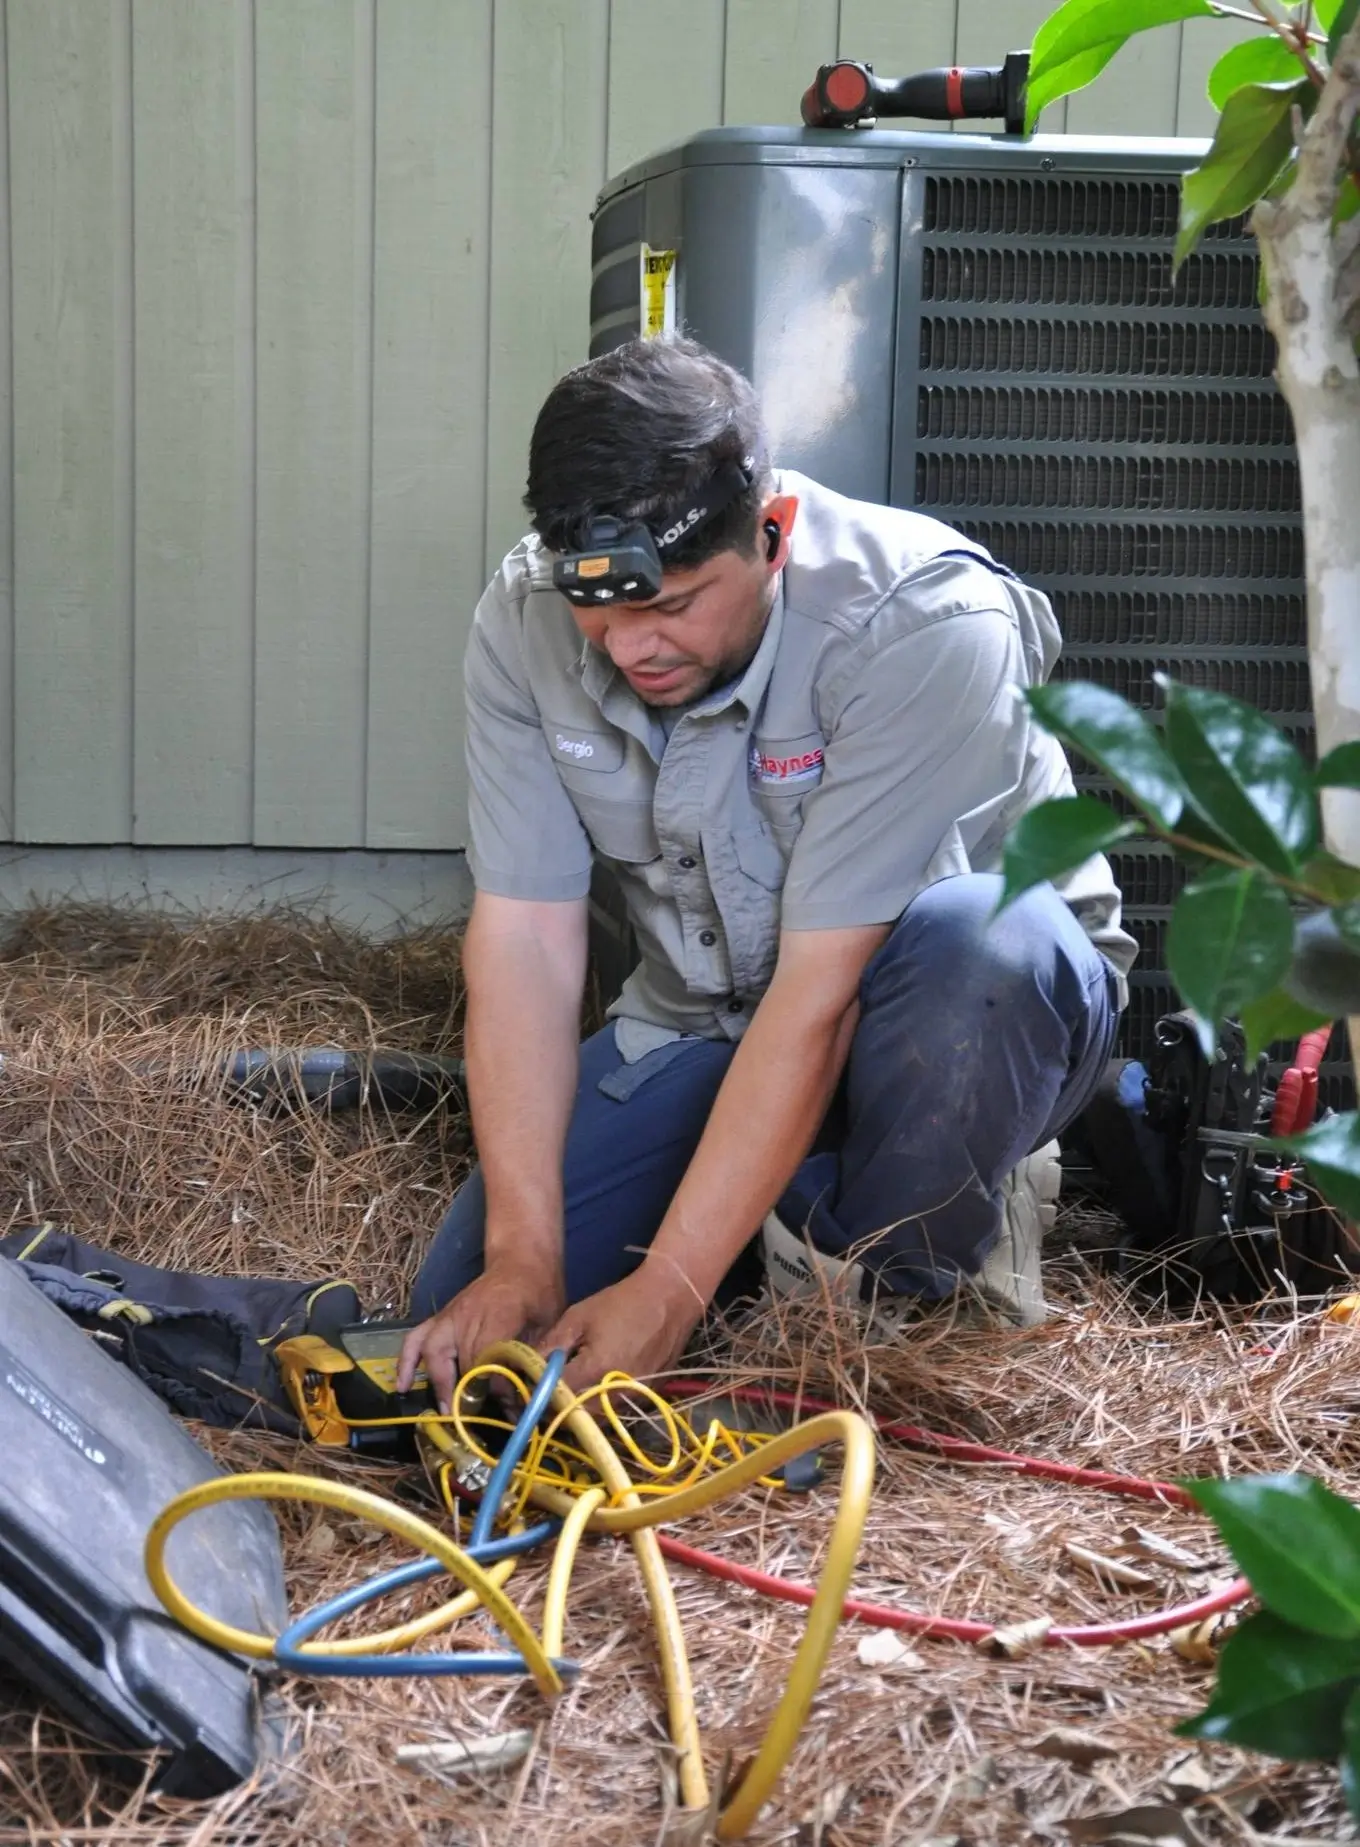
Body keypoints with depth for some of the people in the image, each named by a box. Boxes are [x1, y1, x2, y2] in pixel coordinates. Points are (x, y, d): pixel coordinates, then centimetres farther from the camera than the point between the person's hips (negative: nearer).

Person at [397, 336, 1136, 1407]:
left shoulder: (925, 623, -30)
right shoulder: (526, 622, -14)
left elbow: (820, 989, -31)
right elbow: (524, 936, -15)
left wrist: (667, 1293, -31)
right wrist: (521, 1258, -22)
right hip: (700, 1026, 4)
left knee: (975, 937, -40)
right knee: (466, 1310, -11)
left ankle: (900, 1283, -11)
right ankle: (799, 1197, 12)